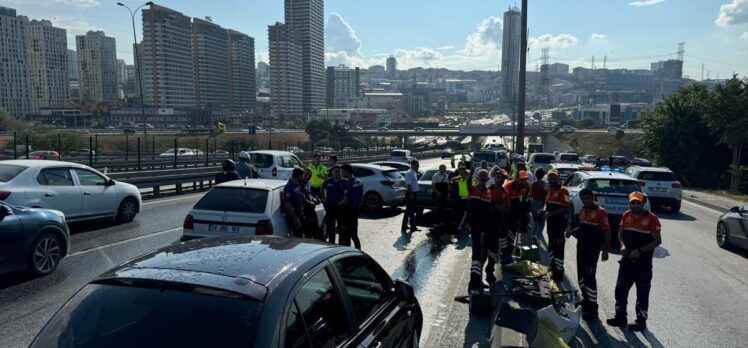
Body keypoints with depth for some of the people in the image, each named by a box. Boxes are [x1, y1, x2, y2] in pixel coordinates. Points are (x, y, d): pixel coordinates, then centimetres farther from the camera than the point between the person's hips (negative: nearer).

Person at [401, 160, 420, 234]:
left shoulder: (414, 173, 14)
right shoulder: (409, 173, -17)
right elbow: (408, 185, -22)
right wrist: (411, 194, -25)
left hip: (414, 193, 10)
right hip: (410, 194, -10)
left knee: (412, 211, 14)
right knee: (408, 211, -7)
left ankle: (413, 227, 21)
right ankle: (403, 227, -2)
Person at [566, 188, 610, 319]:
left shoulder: (601, 212, -11)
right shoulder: (583, 211, 14)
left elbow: (607, 232, -12)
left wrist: (605, 251, -15)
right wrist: (573, 231, 7)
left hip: (593, 250, -8)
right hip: (581, 248, 8)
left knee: (589, 277, -7)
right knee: (581, 276, 14)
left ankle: (592, 308, 1)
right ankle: (586, 300, 30)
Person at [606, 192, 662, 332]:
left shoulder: (651, 218, -10)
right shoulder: (626, 216, 6)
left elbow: (657, 240, -10)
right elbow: (620, 233, 14)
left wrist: (640, 251, -19)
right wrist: (623, 245, -5)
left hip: (643, 261, -5)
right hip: (627, 259, 6)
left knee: (642, 292, 5)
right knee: (620, 289, 11)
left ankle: (641, 320, 17)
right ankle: (620, 316, 25)